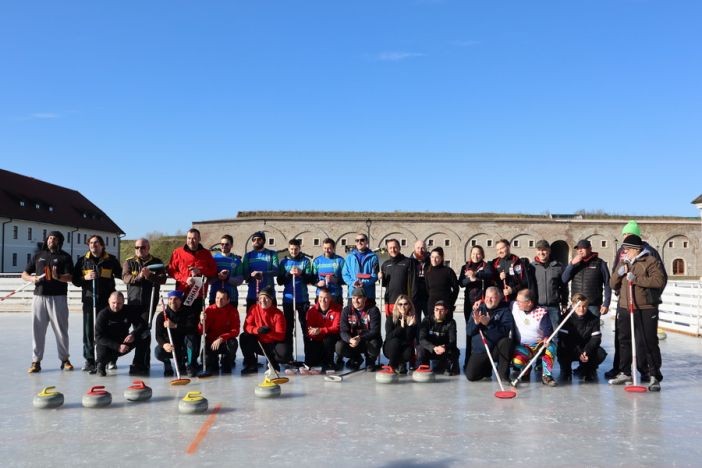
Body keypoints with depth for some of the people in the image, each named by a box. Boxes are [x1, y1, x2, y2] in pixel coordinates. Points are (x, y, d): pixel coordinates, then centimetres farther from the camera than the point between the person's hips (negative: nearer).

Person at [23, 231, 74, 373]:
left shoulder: (65, 257, 4)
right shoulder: (38, 255, 15)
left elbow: (70, 277, -6)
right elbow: (24, 274, 16)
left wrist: (58, 276, -27)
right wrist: (32, 278, -7)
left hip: (58, 297, -3)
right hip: (39, 296, 3)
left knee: (61, 329, 2)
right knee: (37, 329, 2)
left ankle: (65, 359, 13)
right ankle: (36, 361, 8)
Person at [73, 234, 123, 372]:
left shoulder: (111, 260, 6)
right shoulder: (82, 260, 10)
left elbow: (121, 274, 15)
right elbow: (75, 280, 9)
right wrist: (85, 278, -8)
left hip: (107, 300, -1)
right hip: (89, 300, 1)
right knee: (88, 331, -1)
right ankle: (89, 360, 6)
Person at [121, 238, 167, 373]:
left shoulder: (157, 262, 7)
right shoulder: (129, 262, 12)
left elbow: (163, 279, -4)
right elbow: (125, 278, -5)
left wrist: (149, 276, -21)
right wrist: (138, 276, -23)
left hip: (150, 301, -3)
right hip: (133, 301, 3)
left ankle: (142, 361, -9)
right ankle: (144, 360, 18)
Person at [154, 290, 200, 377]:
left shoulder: (188, 313, -10)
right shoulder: (162, 316, -6)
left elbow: (192, 328, -28)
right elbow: (158, 336, -14)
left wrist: (175, 326, -40)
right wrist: (164, 344, -37)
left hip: (185, 347, -1)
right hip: (171, 347, 1)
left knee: (191, 336, -31)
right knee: (158, 351, -28)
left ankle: (191, 365, -17)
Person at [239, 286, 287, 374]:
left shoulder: (278, 314, -15)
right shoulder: (254, 308, -8)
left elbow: (281, 336, -19)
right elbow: (246, 326, -12)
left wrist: (269, 332, -39)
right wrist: (257, 330, -33)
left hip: (272, 345, -2)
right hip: (258, 343, 2)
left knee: (283, 352, -32)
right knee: (244, 337, -24)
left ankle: (273, 362, 6)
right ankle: (251, 365, -6)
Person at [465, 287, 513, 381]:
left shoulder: (504, 311, -2)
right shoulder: (478, 309, 7)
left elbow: (507, 330, -19)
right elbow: (468, 332, 0)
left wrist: (489, 324, -30)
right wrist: (476, 323, -20)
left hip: (497, 349, -2)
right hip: (478, 351, 2)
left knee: (506, 341, -33)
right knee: (470, 376, -14)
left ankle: (503, 374, -16)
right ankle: (486, 367, 21)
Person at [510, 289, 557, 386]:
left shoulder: (541, 313, -12)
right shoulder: (514, 306, -4)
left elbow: (548, 331, -16)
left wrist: (546, 339, -35)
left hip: (539, 345, -1)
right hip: (522, 346, 1)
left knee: (551, 347, -34)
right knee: (517, 361, -29)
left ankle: (546, 375, -13)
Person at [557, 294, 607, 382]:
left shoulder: (593, 319, -4)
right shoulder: (567, 318, -12)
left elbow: (596, 338, -9)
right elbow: (563, 339, -19)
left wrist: (587, 352, -27)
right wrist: (578, 353, -28)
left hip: (586, 349, 3)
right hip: (569, 350, -3)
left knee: (601, 354, -23)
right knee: (561, 353, -35)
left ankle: (587, 371, 9)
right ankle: (566, 372, 0)